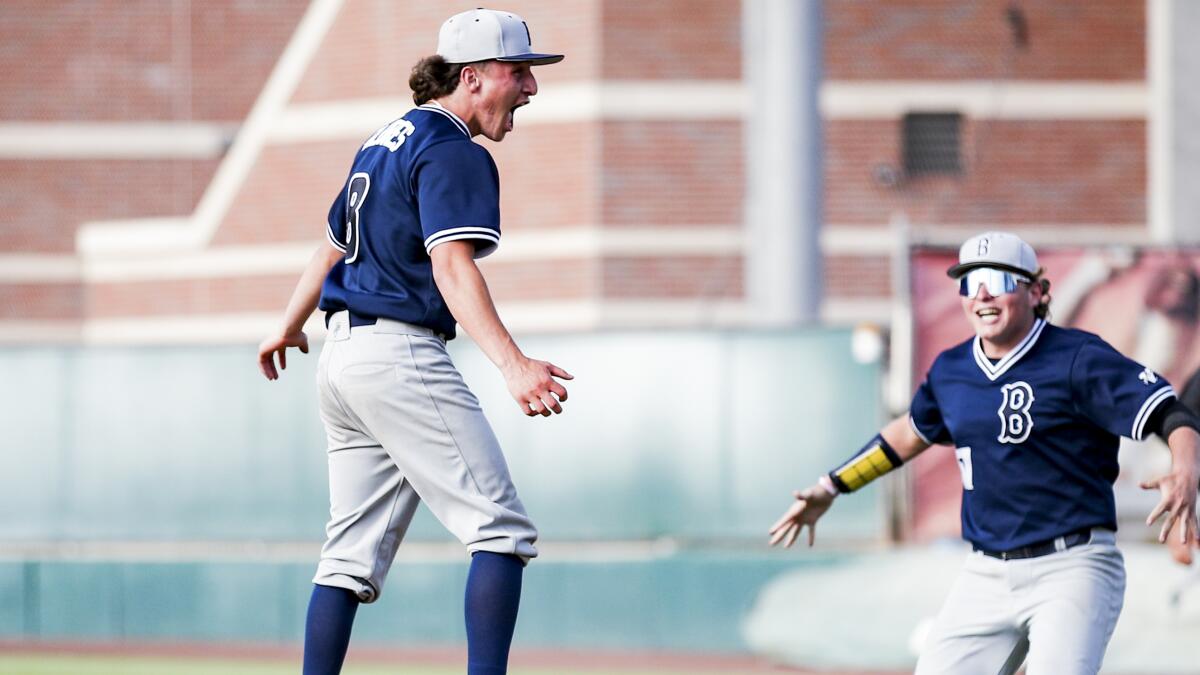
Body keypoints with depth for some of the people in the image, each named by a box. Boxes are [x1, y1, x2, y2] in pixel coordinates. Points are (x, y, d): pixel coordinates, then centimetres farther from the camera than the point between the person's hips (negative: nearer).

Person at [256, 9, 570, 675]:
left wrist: (290, 328, 46)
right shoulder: (453, 152, -11)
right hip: (400, 354, -10)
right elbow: (451, 265, -25)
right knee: (501, 531, -11)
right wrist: (511, 363, -38)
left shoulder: (387, 140, 18)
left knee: (354, 555, 10)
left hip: (343, 354, 10)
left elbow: (334, 243, 30)